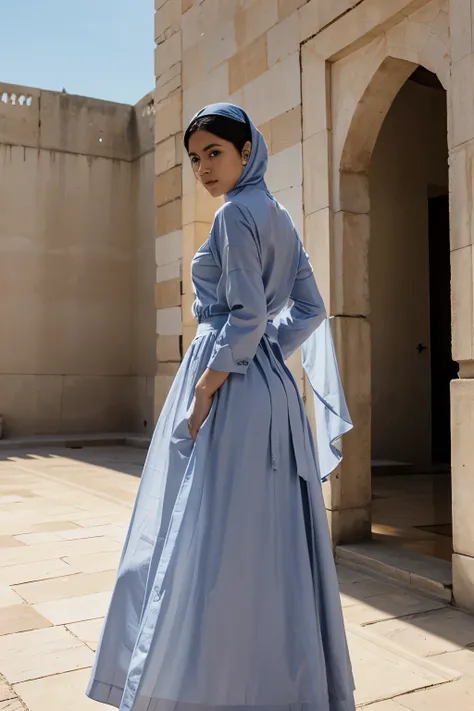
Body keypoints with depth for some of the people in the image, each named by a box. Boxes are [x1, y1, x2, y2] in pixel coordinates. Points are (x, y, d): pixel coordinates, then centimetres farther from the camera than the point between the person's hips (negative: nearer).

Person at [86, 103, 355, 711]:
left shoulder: (237, 213, -10)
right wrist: (264, 352, 11)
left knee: (214, 537, -3)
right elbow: (310, 309, 16)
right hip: (267, 383, 9)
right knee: (263, 538, 14)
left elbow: (246, 315, -19)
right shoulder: (278, 217, 16)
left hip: (231, 389, -9)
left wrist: (206, 388, -15)